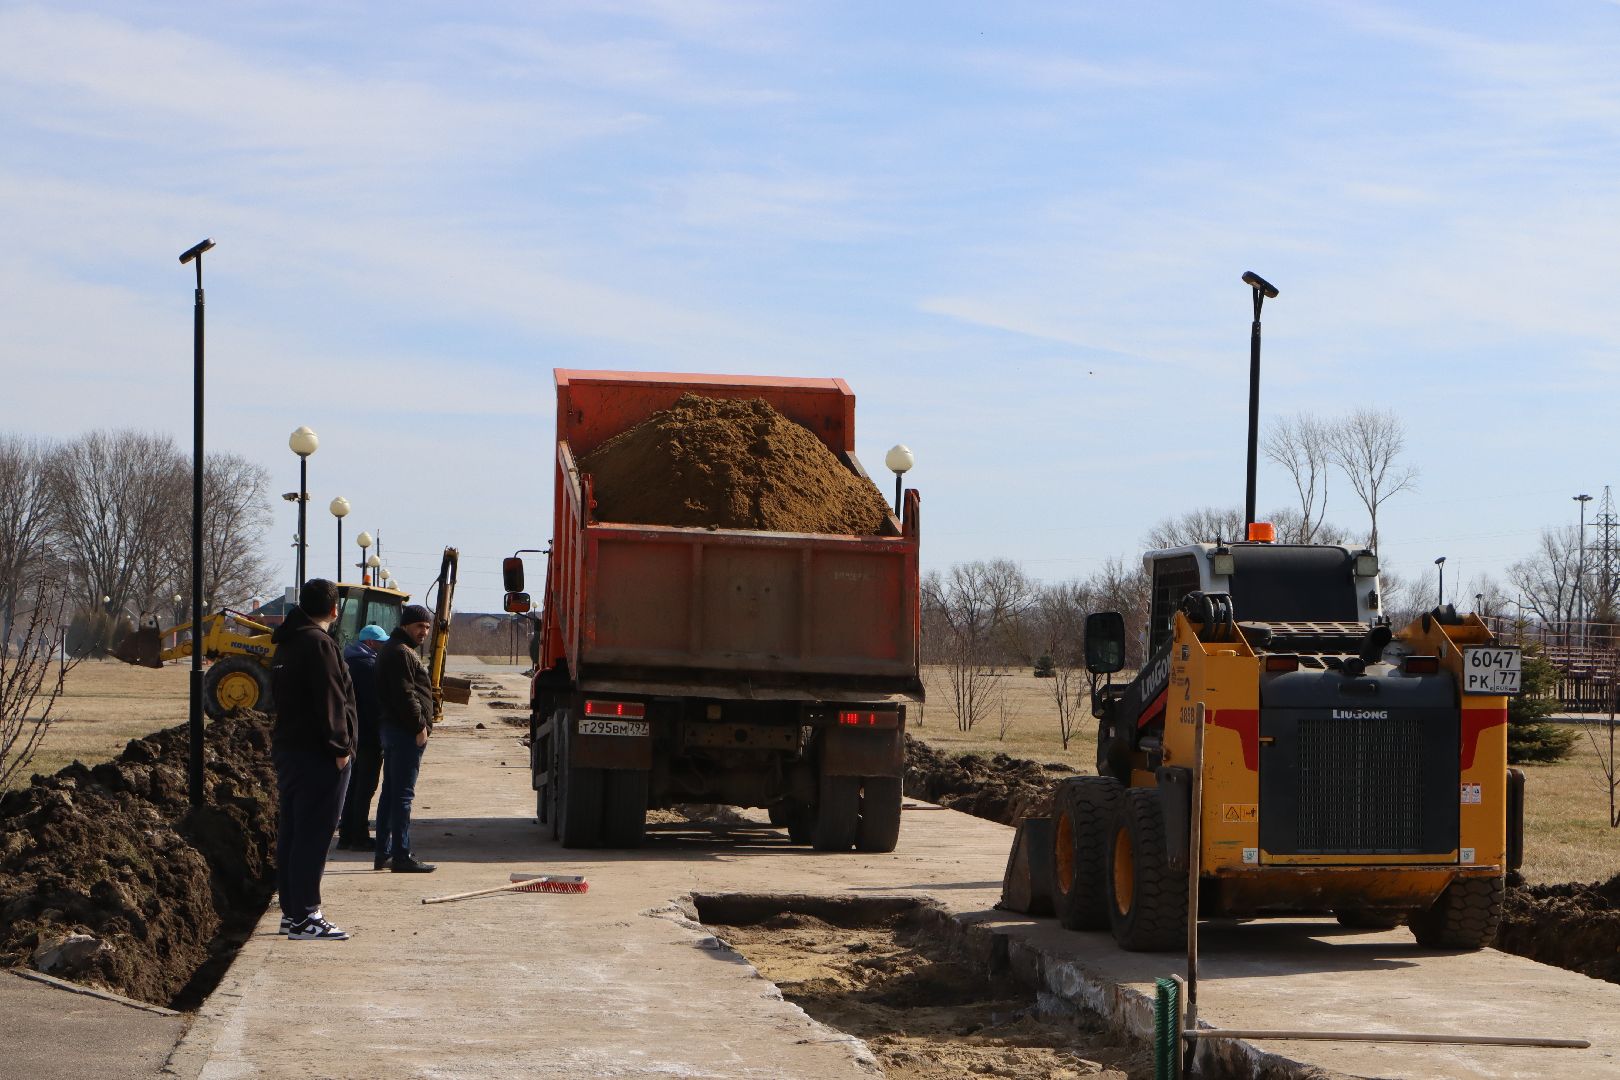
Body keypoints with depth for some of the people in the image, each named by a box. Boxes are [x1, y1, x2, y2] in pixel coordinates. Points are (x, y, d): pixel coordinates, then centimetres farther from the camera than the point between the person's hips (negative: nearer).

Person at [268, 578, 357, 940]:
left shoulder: (287, 643, 15)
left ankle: (291, 910, 18)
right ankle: (304, 916, -9)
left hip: (287, 748, 10)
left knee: (292, 832, 13)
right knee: (313, 834, -8)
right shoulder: (318, 643, -15)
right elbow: (330, 702, -19)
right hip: (317, 753, -10)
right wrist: (340, 747, -16)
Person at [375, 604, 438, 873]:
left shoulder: (392, 650, 21)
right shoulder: (401, 653, -14)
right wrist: (420, 726, -18)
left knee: (390, 793, 13)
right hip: (406, 732, -11)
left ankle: (383, 853, 17)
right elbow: (405, 694, -21)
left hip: (392, 729, 11)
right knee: (402, 794, -10)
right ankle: (402, 856, -10)